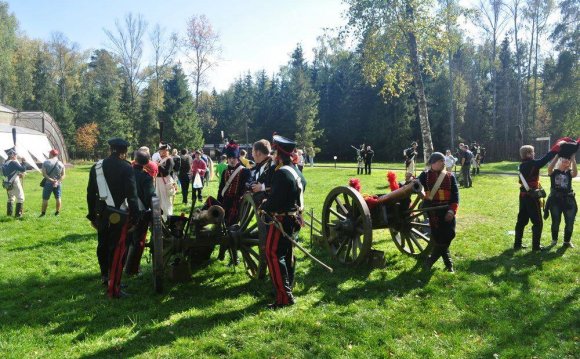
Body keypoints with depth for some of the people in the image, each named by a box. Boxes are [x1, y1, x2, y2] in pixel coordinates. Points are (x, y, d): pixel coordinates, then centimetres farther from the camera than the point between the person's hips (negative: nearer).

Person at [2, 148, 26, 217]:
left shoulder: (5, 163, 10)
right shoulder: (13, 162, -18)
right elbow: (23, 169, -21)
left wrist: (18, 174, 11)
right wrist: (24, 162, -7)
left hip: (8, 184, 9)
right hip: (15, 183, -9)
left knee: (10, 198, 22)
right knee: (20, 198, -1)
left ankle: (9, 213, 27)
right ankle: (18, 214, -4)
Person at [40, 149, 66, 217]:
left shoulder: (46, 162, -5)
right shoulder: (61, 163, 2)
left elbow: (44, 174, -13)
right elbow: (63, 175, -4)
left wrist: (51, 180, -16)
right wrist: (58, 181, -11)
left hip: (48, 183, -2)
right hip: (57, 184, 2)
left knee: (45, 198, 6)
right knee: (58, 198, 14)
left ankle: (43, 213, 10)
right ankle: (57, 212, 19)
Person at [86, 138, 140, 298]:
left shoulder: (96, 167, 7)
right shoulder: (126, 168, -10)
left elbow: (90, 193, 10)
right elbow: (132, 195, -15)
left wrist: (92, 216, 17)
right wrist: (135, 217, -9)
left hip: (101, 213, 6)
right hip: (119, 215, -6)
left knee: (103, 245, 23)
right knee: (116, 250, 0)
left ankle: (105, 275, 44)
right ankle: (113, 288, 2)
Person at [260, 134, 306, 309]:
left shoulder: (281, 173, -20)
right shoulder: (297, 171, 10)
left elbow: (275, 199, -23)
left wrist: (263, 206, -3)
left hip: (282, 219, -10)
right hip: (294, 218, 10)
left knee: (273, 254, -7)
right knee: (287, 253, 20)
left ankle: (284, 296, -7)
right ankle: (288, 286, 33)